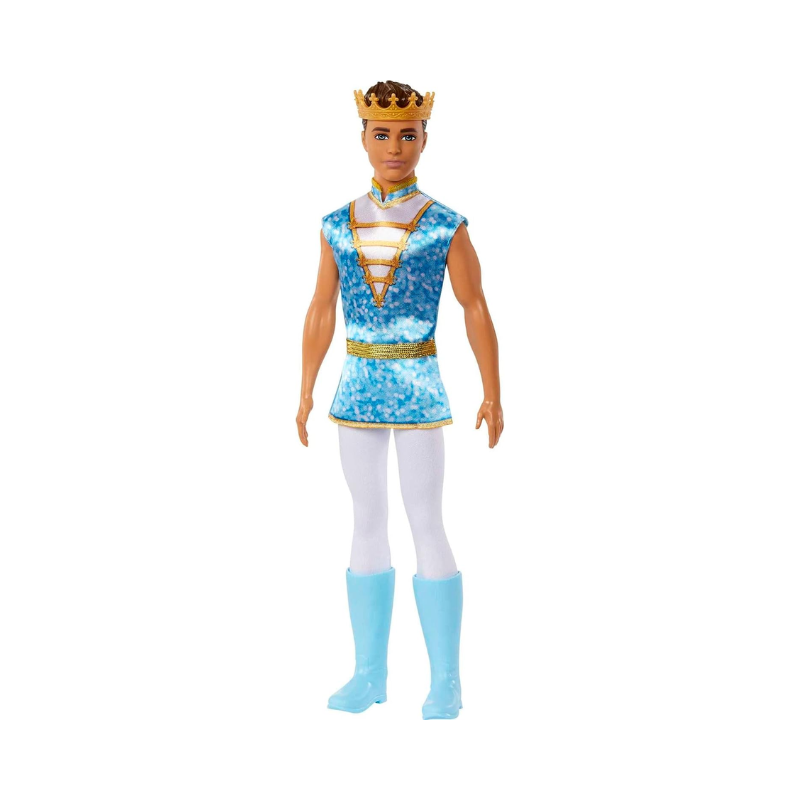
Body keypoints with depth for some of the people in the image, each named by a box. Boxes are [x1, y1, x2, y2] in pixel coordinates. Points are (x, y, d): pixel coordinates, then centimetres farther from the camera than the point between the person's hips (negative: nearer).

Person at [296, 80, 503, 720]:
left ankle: (447, 679, 7)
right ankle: (370, 673, 16)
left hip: (419, 388, -4)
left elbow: (476, 312, -2)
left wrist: (493, 395, -3)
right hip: (358, 386, 4)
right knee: (368, 523, 8)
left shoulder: (446, 227, -4)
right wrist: (305, 392, 6)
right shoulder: (337, 226, 6)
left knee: (427, 526, -3)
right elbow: (321, 313, 9)